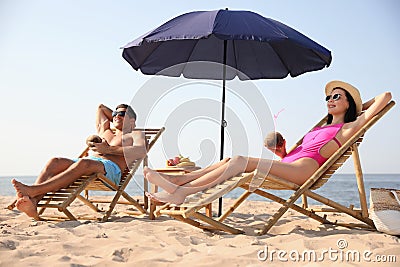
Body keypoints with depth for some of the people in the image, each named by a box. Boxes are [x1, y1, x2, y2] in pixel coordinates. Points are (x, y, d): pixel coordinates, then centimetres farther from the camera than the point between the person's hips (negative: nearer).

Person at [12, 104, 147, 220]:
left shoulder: (135, 134, 21)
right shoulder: (104, 131, 39)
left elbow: (141, 151, -3)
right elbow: (101, 108, 55)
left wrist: (109, 149, -8)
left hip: (111, 169, -6)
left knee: (83, 163, -39)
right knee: (55, 162, -25)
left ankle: (33, 190, -53)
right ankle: (32, 203, -49)